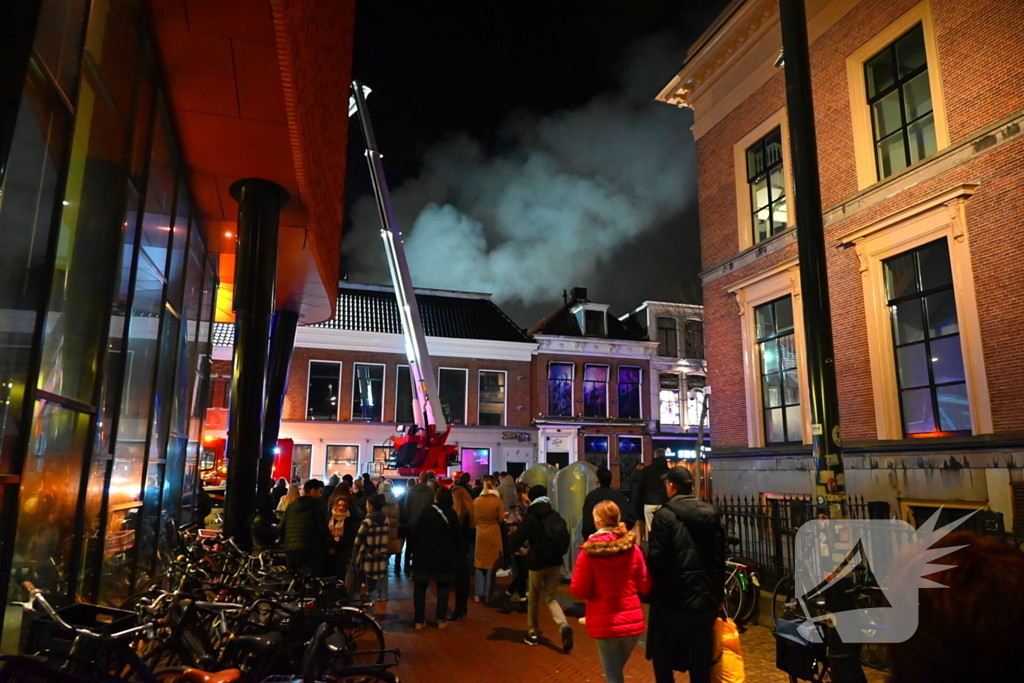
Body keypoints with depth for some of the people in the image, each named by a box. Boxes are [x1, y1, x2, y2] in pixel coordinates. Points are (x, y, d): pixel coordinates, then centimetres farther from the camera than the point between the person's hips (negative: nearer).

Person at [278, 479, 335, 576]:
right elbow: (322, 527, -9)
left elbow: (281, 528, 17)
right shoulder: (316, 504, -4)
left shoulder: (291, 506, 16)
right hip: (311, 551, -7)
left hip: (291, 551, 7)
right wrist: (331, 545, -2)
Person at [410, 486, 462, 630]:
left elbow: (416, 531, -4)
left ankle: (418, 620, 7)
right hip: (444, 554, 1)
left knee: (420, 587, 8)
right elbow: (457, 535, 1)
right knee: (443, 587, 11)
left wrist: (415, 548, 6)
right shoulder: (451, 514, -2)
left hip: (424, 553, 0)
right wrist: (457, 552, 11)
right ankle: (441, 619, 7)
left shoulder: (427, 510, -4)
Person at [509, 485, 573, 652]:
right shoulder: (556, 516, 2)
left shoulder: (530, 518, -11)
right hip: (555, 562, 4)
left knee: (533, 599, 16)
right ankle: (564, 626, -12)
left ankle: (533, 633, 22)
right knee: (551, 598, 12)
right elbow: (565, 538, 7)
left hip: (537, 563, -3)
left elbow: (516, 540, -11)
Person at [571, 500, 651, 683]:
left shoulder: (589, 550, -14)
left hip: (605, 623, -3)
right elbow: (645, 586, 5)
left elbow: (579, 592, -10)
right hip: (632, 620, 3)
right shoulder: (632, 548, -4)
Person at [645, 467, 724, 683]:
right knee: (700, 662, 14)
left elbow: (656, 559, -17)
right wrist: (717, 593, 15)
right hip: (704, 598, 5)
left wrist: (650, 585, 4)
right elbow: (720, 557, 8)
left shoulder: (664, 515, -13)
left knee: (663, 658, 14)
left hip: (671, 599, -5)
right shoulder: (712, 514, 5)